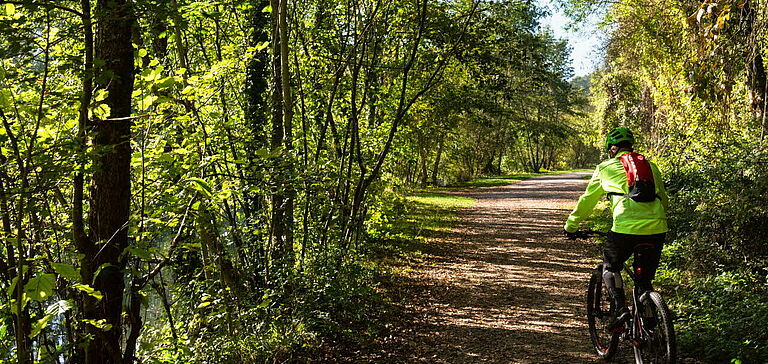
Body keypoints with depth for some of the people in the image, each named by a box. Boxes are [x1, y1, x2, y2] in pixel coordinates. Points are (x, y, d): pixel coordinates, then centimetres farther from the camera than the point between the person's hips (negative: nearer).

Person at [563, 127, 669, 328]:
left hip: (626, 228, -3)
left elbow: (587, 200, 20)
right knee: (645, 278, 18)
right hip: (657, 228, 4)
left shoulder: (606, 168, 13)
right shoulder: (650, 166, 23)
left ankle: (621, 308, -1)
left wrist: (571, 226, 31)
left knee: (610, 268, 19)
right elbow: (664, 199, 30)